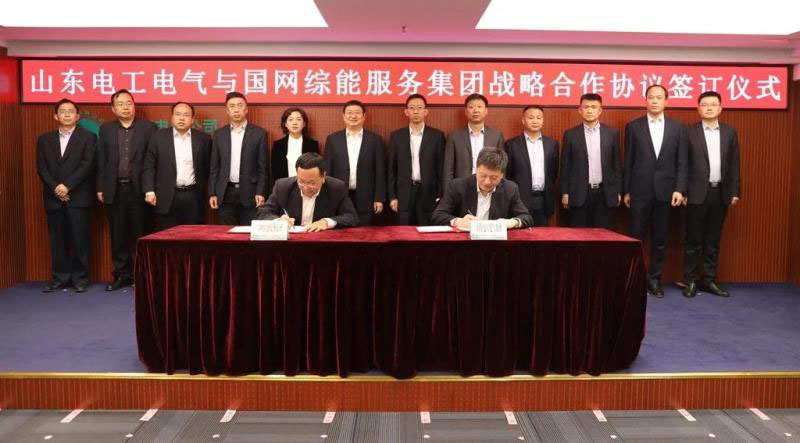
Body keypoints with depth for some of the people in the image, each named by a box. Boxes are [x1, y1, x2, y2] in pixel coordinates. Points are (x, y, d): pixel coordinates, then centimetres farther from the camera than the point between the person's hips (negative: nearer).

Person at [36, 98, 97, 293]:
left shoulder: (88, 137, 4)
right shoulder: (44, 139, 15)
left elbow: (87, 165, -7)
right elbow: (41, 168, 7)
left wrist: (67, 186, -13)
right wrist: (56, 188, -8)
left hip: (78, 197, -3)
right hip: (53, 198, 3)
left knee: (79, 239, -2)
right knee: (57, 240, 5)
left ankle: (80, 278, 6)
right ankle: (60, 278, 12)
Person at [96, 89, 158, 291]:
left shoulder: (148, 128, 1)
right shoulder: (106, 129, 10)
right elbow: (101, 161, 9)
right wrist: (100, 188, 4)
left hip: (139, 189, -2)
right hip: (114, 190, 3)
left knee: (139, 234, 3)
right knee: (118, 235, 8)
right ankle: (121, 274, 17)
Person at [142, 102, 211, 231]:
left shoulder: (203, 138, 5)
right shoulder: (158, 137, 3)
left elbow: (208, 167, 11)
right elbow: (149, 166, 3)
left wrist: (206, 192, 7)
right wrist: (149, 191, -6)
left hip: (193, 197, 1)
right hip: (167, 197, 0)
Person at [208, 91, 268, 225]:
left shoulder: (259, 133, 1)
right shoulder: (219, 134, 9)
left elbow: (263, 167, -1)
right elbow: (214, 167, 10)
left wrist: (261, 193, -9)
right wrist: (212, 193, 3)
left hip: (249, 193, -2)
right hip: (225, 194, 2)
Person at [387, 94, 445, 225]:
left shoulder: (437, 135, 3)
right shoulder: (396, 136, 6)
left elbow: (441, 168, 2)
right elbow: (392, 169, 6)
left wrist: (440, 196, -3)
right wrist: (392, 197, 0)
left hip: (428, 193, -1)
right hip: (404, 194, 1)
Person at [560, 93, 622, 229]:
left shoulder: (612, 133, 5)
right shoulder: (570, 134, 2)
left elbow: (617, 164, 8)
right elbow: (565, 166, 3)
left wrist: (618, 191, 5)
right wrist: (565, 193, 0)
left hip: (605, 193, 1)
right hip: (579, 193, -1)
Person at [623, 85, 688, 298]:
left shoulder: (678, 127, 6)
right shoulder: (633, 127, 3)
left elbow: (682, 162, 3)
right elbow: (628, 161, 3)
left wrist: (679, 189, -7)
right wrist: (626, 191, 1)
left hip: (665, 190, 1)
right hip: (640, 190, -1)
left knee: (660, 238, 7)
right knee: (636, 237, 3)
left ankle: (654, 278, 17)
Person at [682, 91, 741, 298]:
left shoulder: (730, 132, 8)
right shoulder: (689, 132, -3)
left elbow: (734, 164, 8)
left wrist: (734, 192, 3)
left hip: (721, 193, 4)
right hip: (697, 193, -3)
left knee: (713, 240, 10)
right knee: (693, 240, 3)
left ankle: (709, 280, 18)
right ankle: (690, 281, 10)